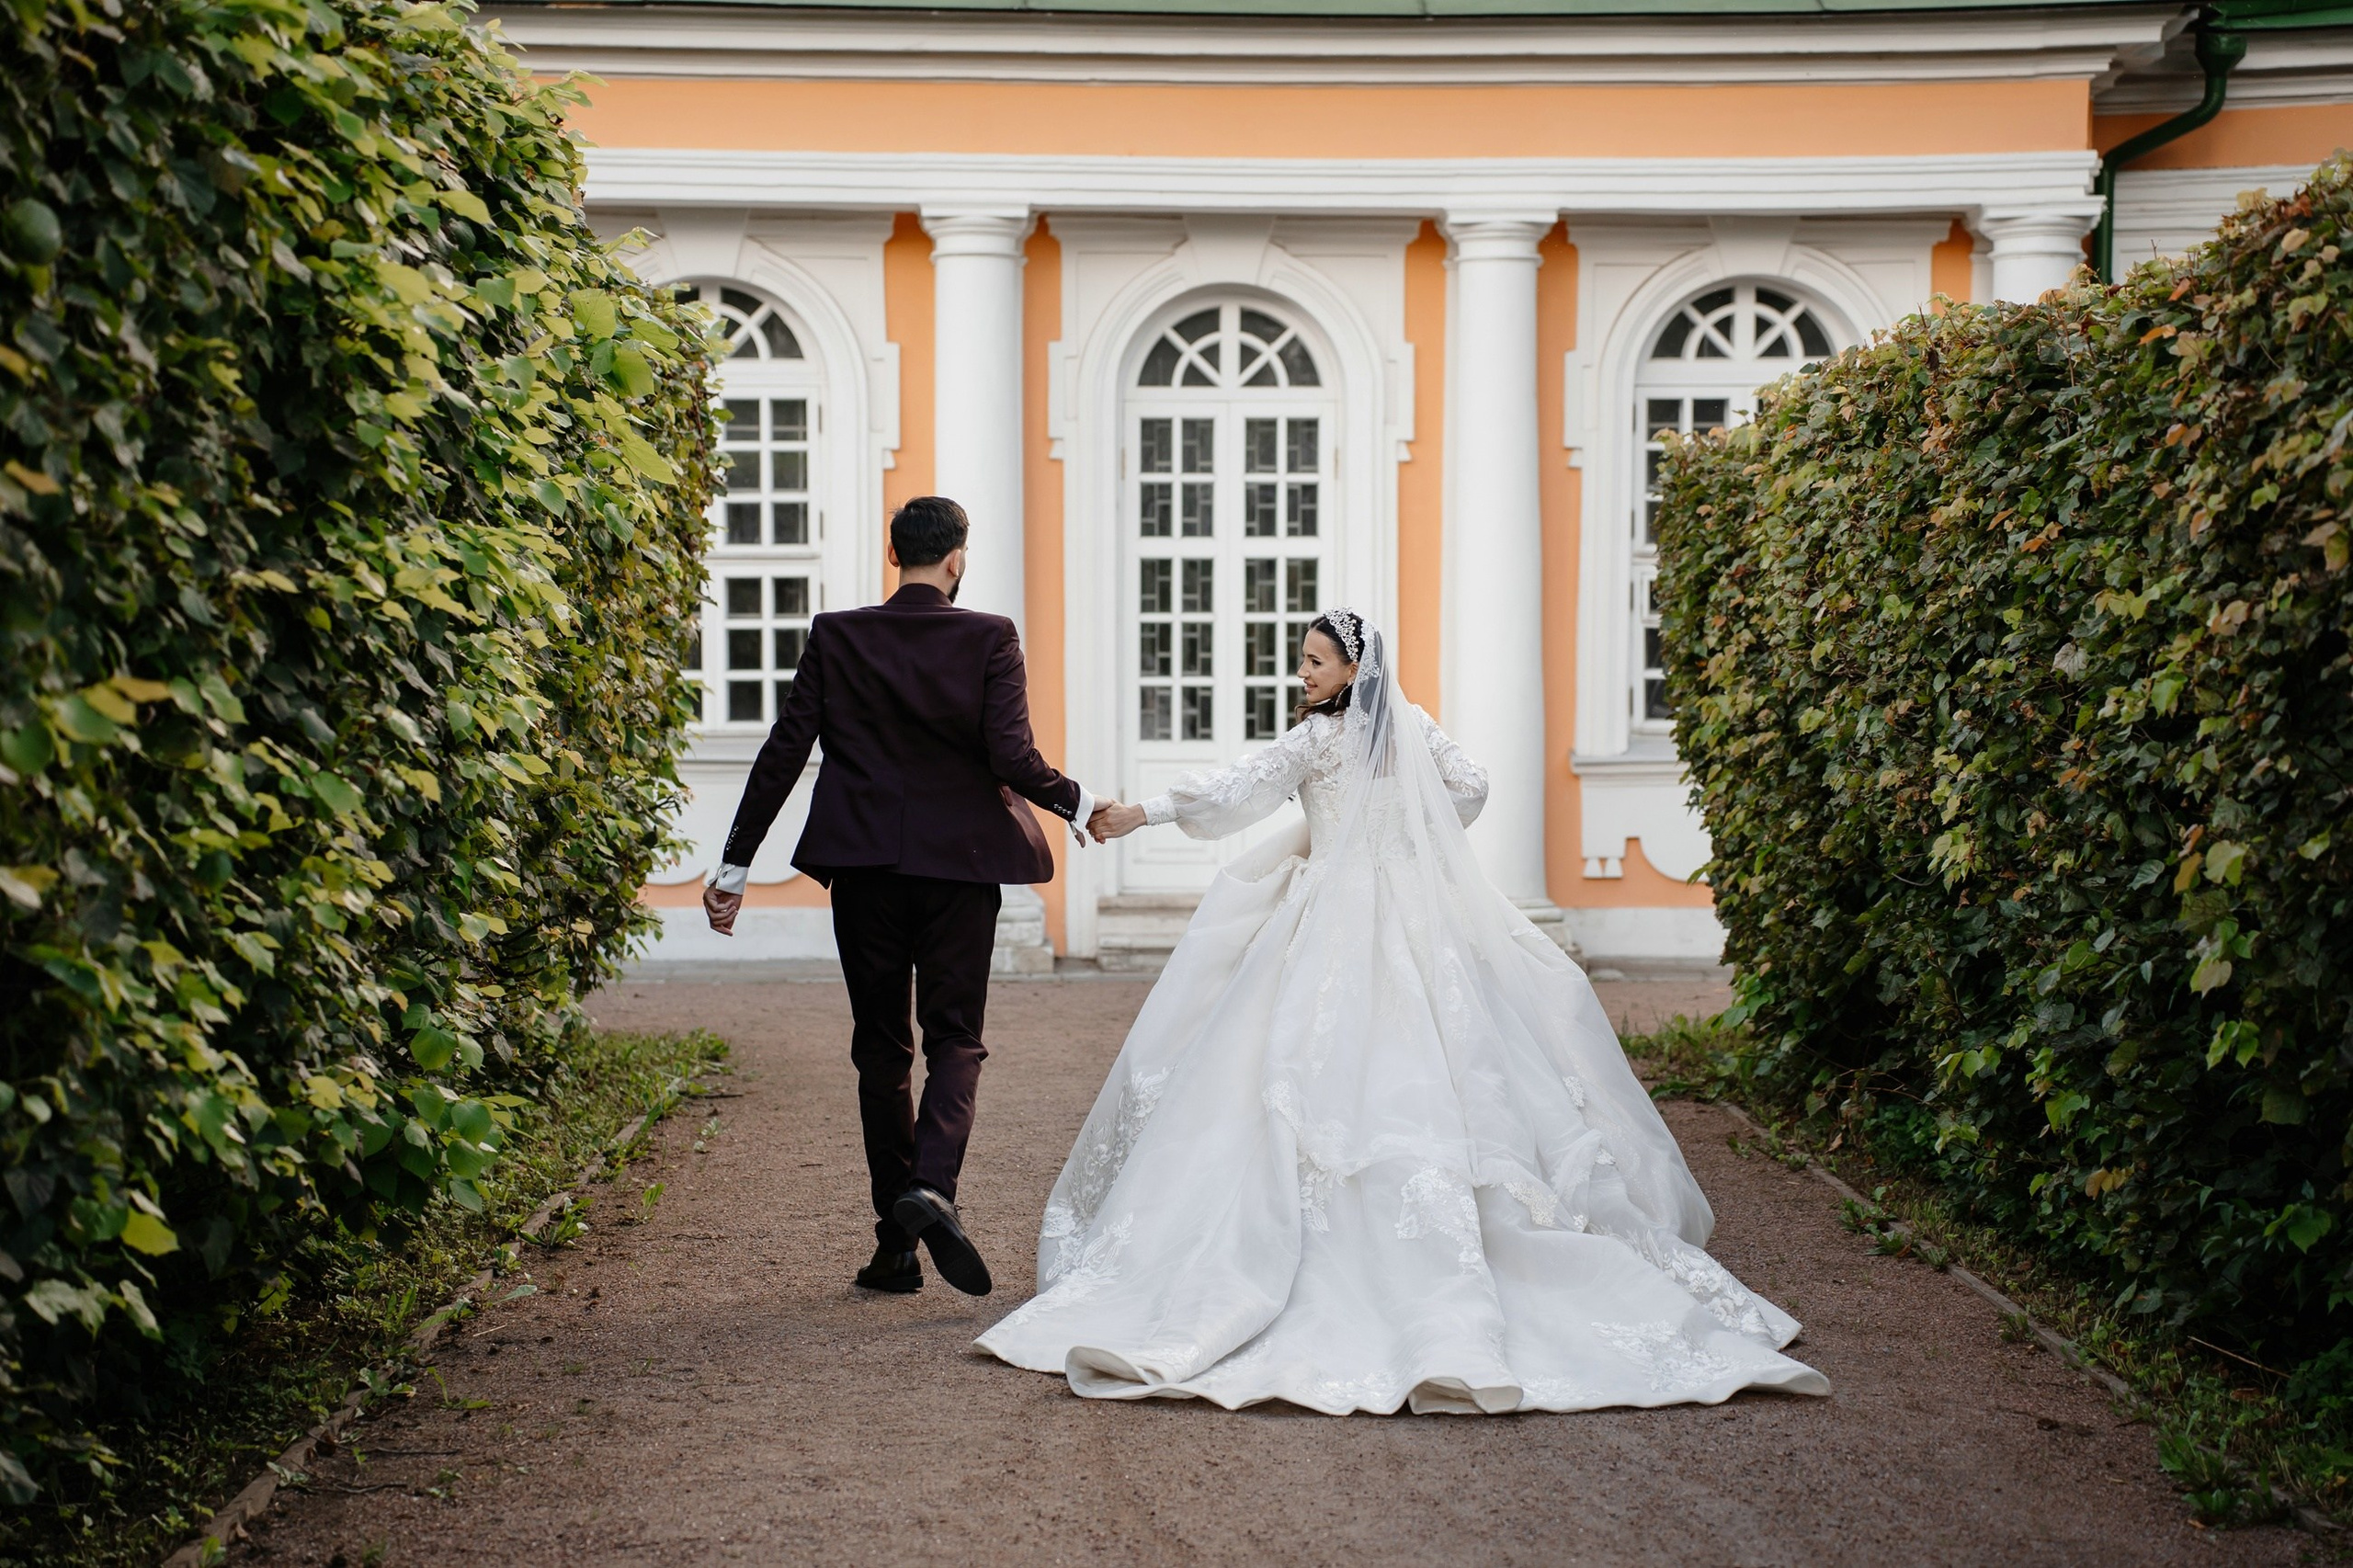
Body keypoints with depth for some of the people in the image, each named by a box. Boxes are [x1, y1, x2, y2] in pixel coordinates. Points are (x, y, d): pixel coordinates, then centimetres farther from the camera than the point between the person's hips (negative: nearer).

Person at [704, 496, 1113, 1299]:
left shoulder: (836, 637, -1)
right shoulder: (988, 638, -6)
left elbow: (783, 752, -2)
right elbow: (1013, 758, -13)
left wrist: (735, 865, 2)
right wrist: (1076, 803, 7)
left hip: (864, 867, 2)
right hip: (961, 866, -1)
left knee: (880, 1048, 11)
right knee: (955, 1040, 6)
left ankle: (896, 1244, 13)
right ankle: (931, 1188, -21)